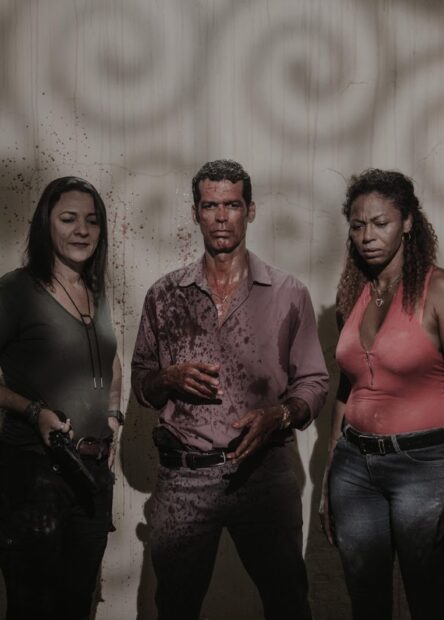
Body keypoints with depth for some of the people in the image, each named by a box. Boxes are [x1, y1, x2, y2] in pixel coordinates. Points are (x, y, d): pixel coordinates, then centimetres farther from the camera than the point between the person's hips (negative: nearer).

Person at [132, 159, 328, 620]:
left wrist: (279, 415, -17)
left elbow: (312, 382, 3)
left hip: (264, 472, -1)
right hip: (183, 477, 1)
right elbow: (141, 383, 11)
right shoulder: (164, 296, 5)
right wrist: (171, 379, -10)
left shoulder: (288, 294, 2)